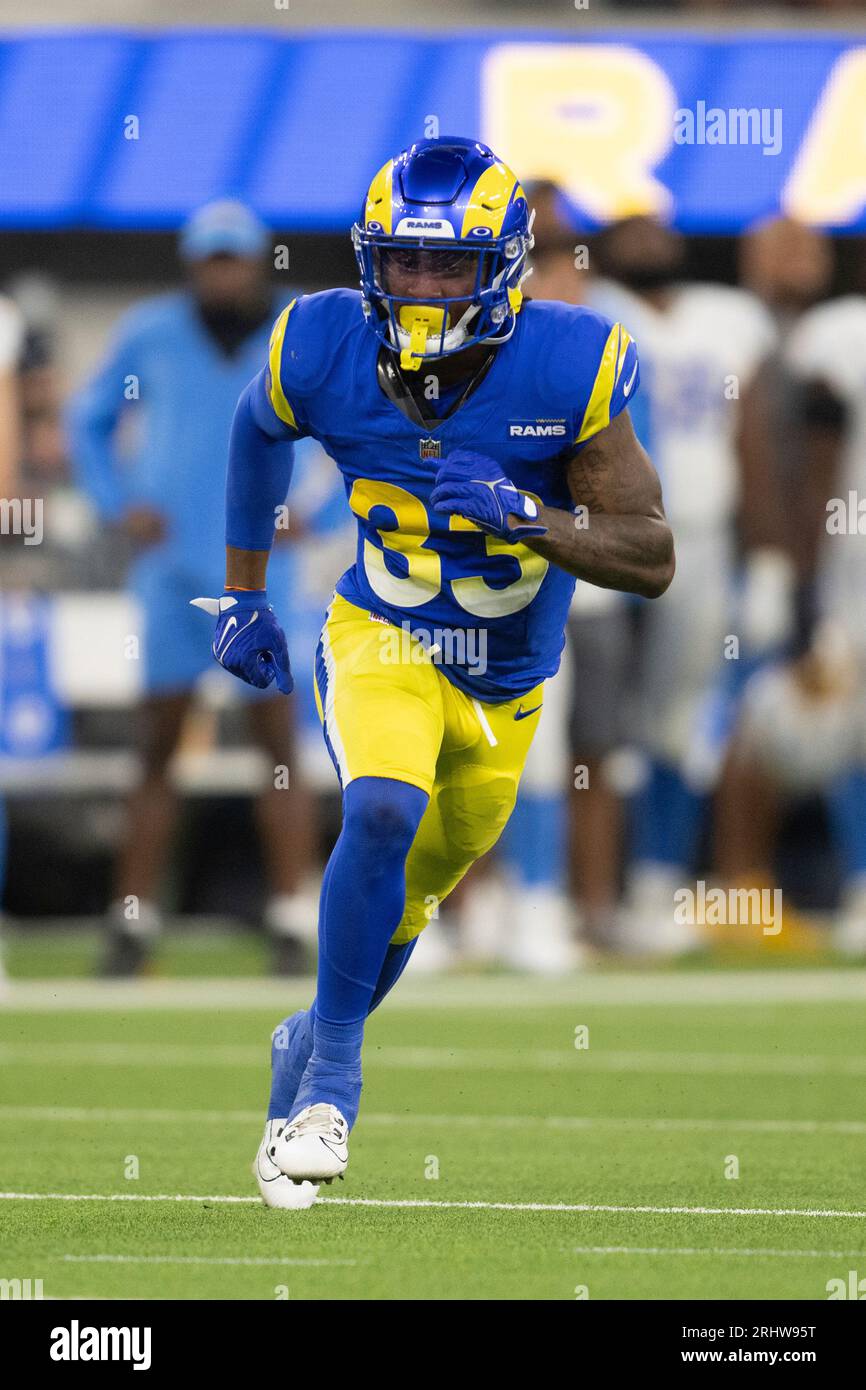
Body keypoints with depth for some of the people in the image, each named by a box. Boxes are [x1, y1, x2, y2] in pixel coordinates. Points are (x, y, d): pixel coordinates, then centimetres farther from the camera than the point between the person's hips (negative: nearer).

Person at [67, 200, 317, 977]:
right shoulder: (153, 334, 3)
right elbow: (90, 420, 16)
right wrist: (120, 506, 4)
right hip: (171, 566, 1)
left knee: (279, 740, -3)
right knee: (157, 745, 1)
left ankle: (293, 922, 0)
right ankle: (133, 922, 4)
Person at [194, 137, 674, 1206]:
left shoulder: (568, 373, -25)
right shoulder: (324, 357, -19)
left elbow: (652, 561, -21)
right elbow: (257, 432, 7)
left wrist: (526, 516, -37)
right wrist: (242, 595, 11)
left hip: (507, 678, 2)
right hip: (381, 638, -2)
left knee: (412, 891, 17)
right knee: (384, 812, -30)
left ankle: (311, 1048, 45)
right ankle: (334, 1062, -14)